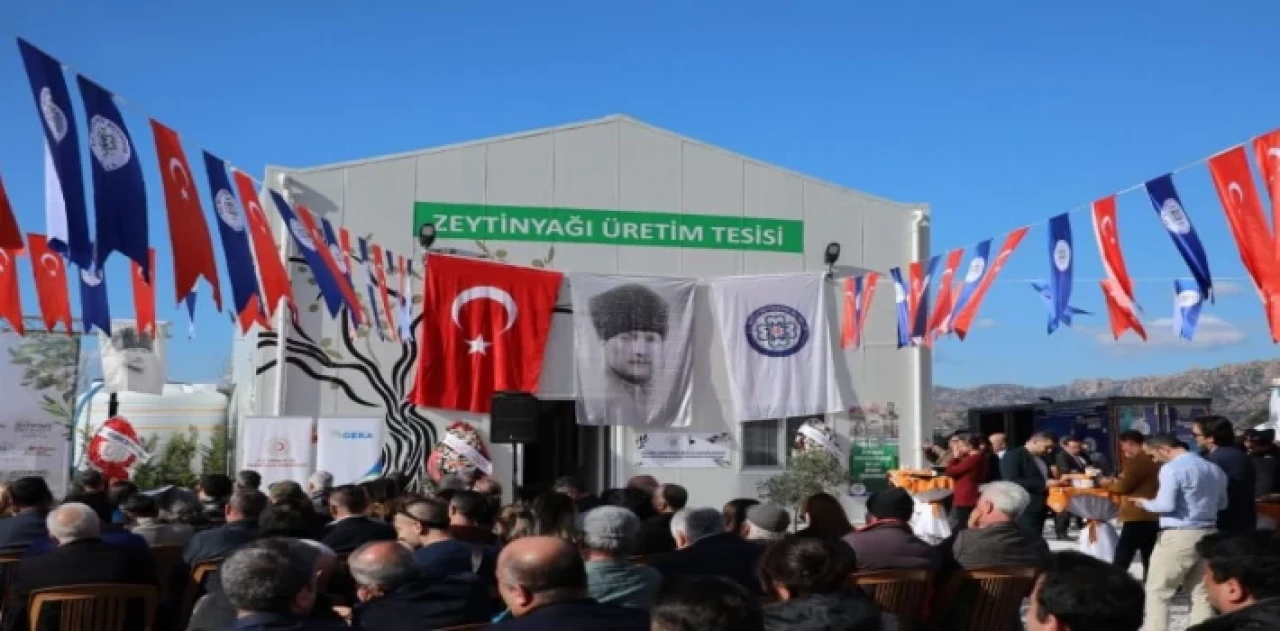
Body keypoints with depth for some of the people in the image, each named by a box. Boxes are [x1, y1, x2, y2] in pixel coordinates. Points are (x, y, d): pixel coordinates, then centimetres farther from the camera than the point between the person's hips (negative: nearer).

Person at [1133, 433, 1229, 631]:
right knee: (1201, 593, 9)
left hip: (1178, 536, -7)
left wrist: (1145, 503, 0)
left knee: (1157, 591, 2)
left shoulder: (1172, 468, -12)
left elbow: (1166, 505, -18)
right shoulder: (1215, 469, 13)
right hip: (1208, 534, 7)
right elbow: (1222, 504, 20)